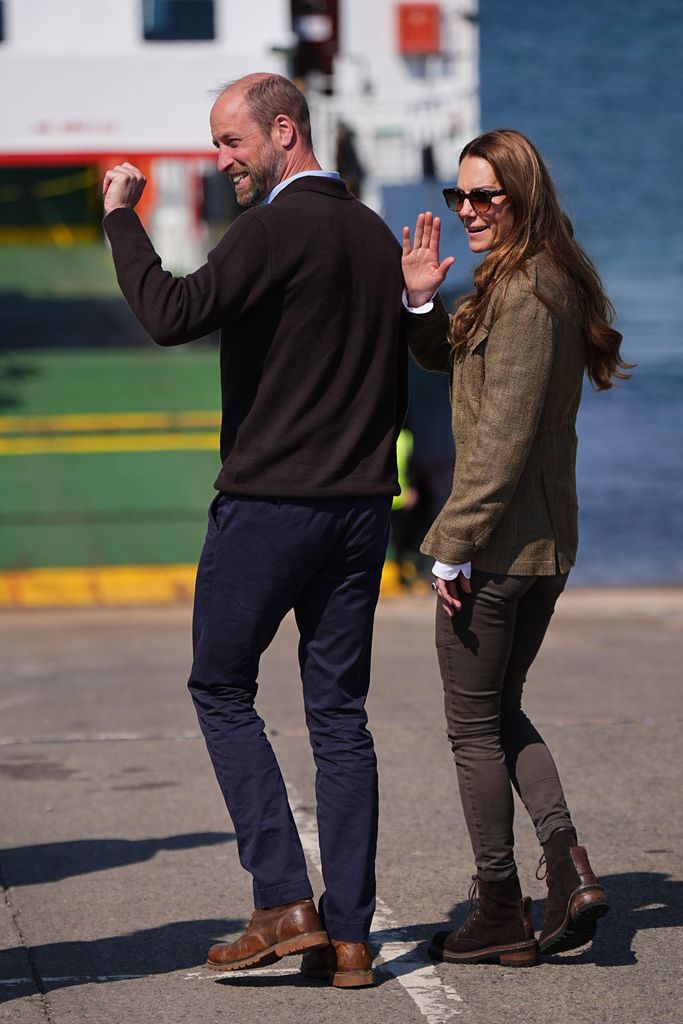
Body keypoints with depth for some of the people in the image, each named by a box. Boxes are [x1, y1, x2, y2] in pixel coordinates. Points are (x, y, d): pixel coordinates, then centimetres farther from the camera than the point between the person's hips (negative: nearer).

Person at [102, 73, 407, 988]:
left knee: (222, 688, 8)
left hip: (268, 502, -7)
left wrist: (120, 218, -11)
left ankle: (285, 902, -2)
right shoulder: (376, 234, 12)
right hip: (360, 505, 7)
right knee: (340, 713, 7)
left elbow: (173, 315, -22)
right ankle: (347, 935, 5)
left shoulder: (276, 228, -13)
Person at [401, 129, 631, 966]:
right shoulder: (545, 282, 12)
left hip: (498, 543, -10)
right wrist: (422, 301, 2)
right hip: (547, 544, 10)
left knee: (475, 725, 3)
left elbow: (504, 438, -22)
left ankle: (501, 915, 10)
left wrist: (454, 545, -18)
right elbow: (448, 356, 22)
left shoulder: (524, 295, -19)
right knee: (501, 710, 19)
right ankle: (568, 864, 5)